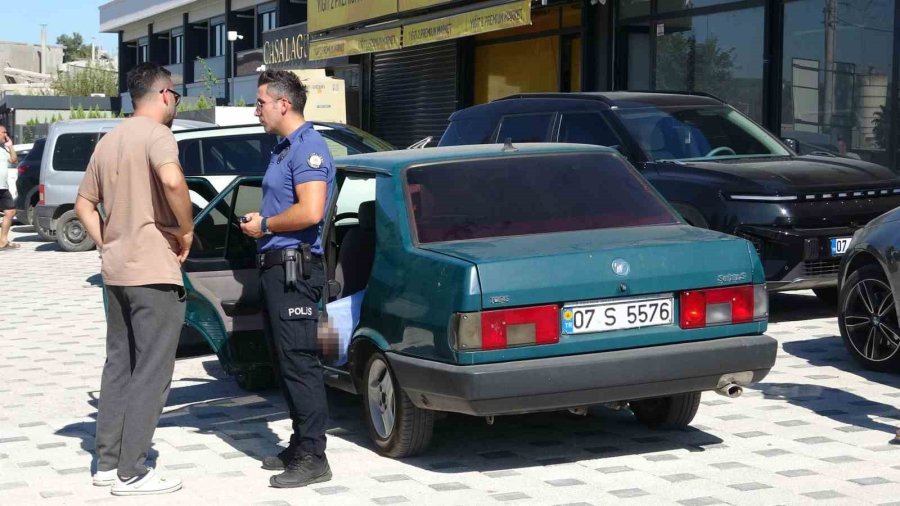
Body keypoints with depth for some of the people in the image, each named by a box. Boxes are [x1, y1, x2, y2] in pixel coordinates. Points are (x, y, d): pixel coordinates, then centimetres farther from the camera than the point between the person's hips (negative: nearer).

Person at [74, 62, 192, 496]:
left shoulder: (109, 140, 15)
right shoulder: (156, 134, -11)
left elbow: (84, 205, 19)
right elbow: (172, 180, -31)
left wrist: (108, 246, 15)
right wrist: (186, 231, -18)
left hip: (116, 271, 9)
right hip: (154, 272, -8)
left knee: (119, 365, 16)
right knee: (151, 372, -3)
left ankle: (108, 463, 20)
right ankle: (132, 473, -1)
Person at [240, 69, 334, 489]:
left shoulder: (308, 147, -13)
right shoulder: (283, 149, 18)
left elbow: (309, 212, -25)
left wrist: (264, 225, -11)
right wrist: (260, 221, 11)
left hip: (294, 268, -11)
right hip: (275, 265, 11)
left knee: (299, 361, -9)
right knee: (286, 360, 14)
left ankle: (312, 458, -5)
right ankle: (300, 445, 23)